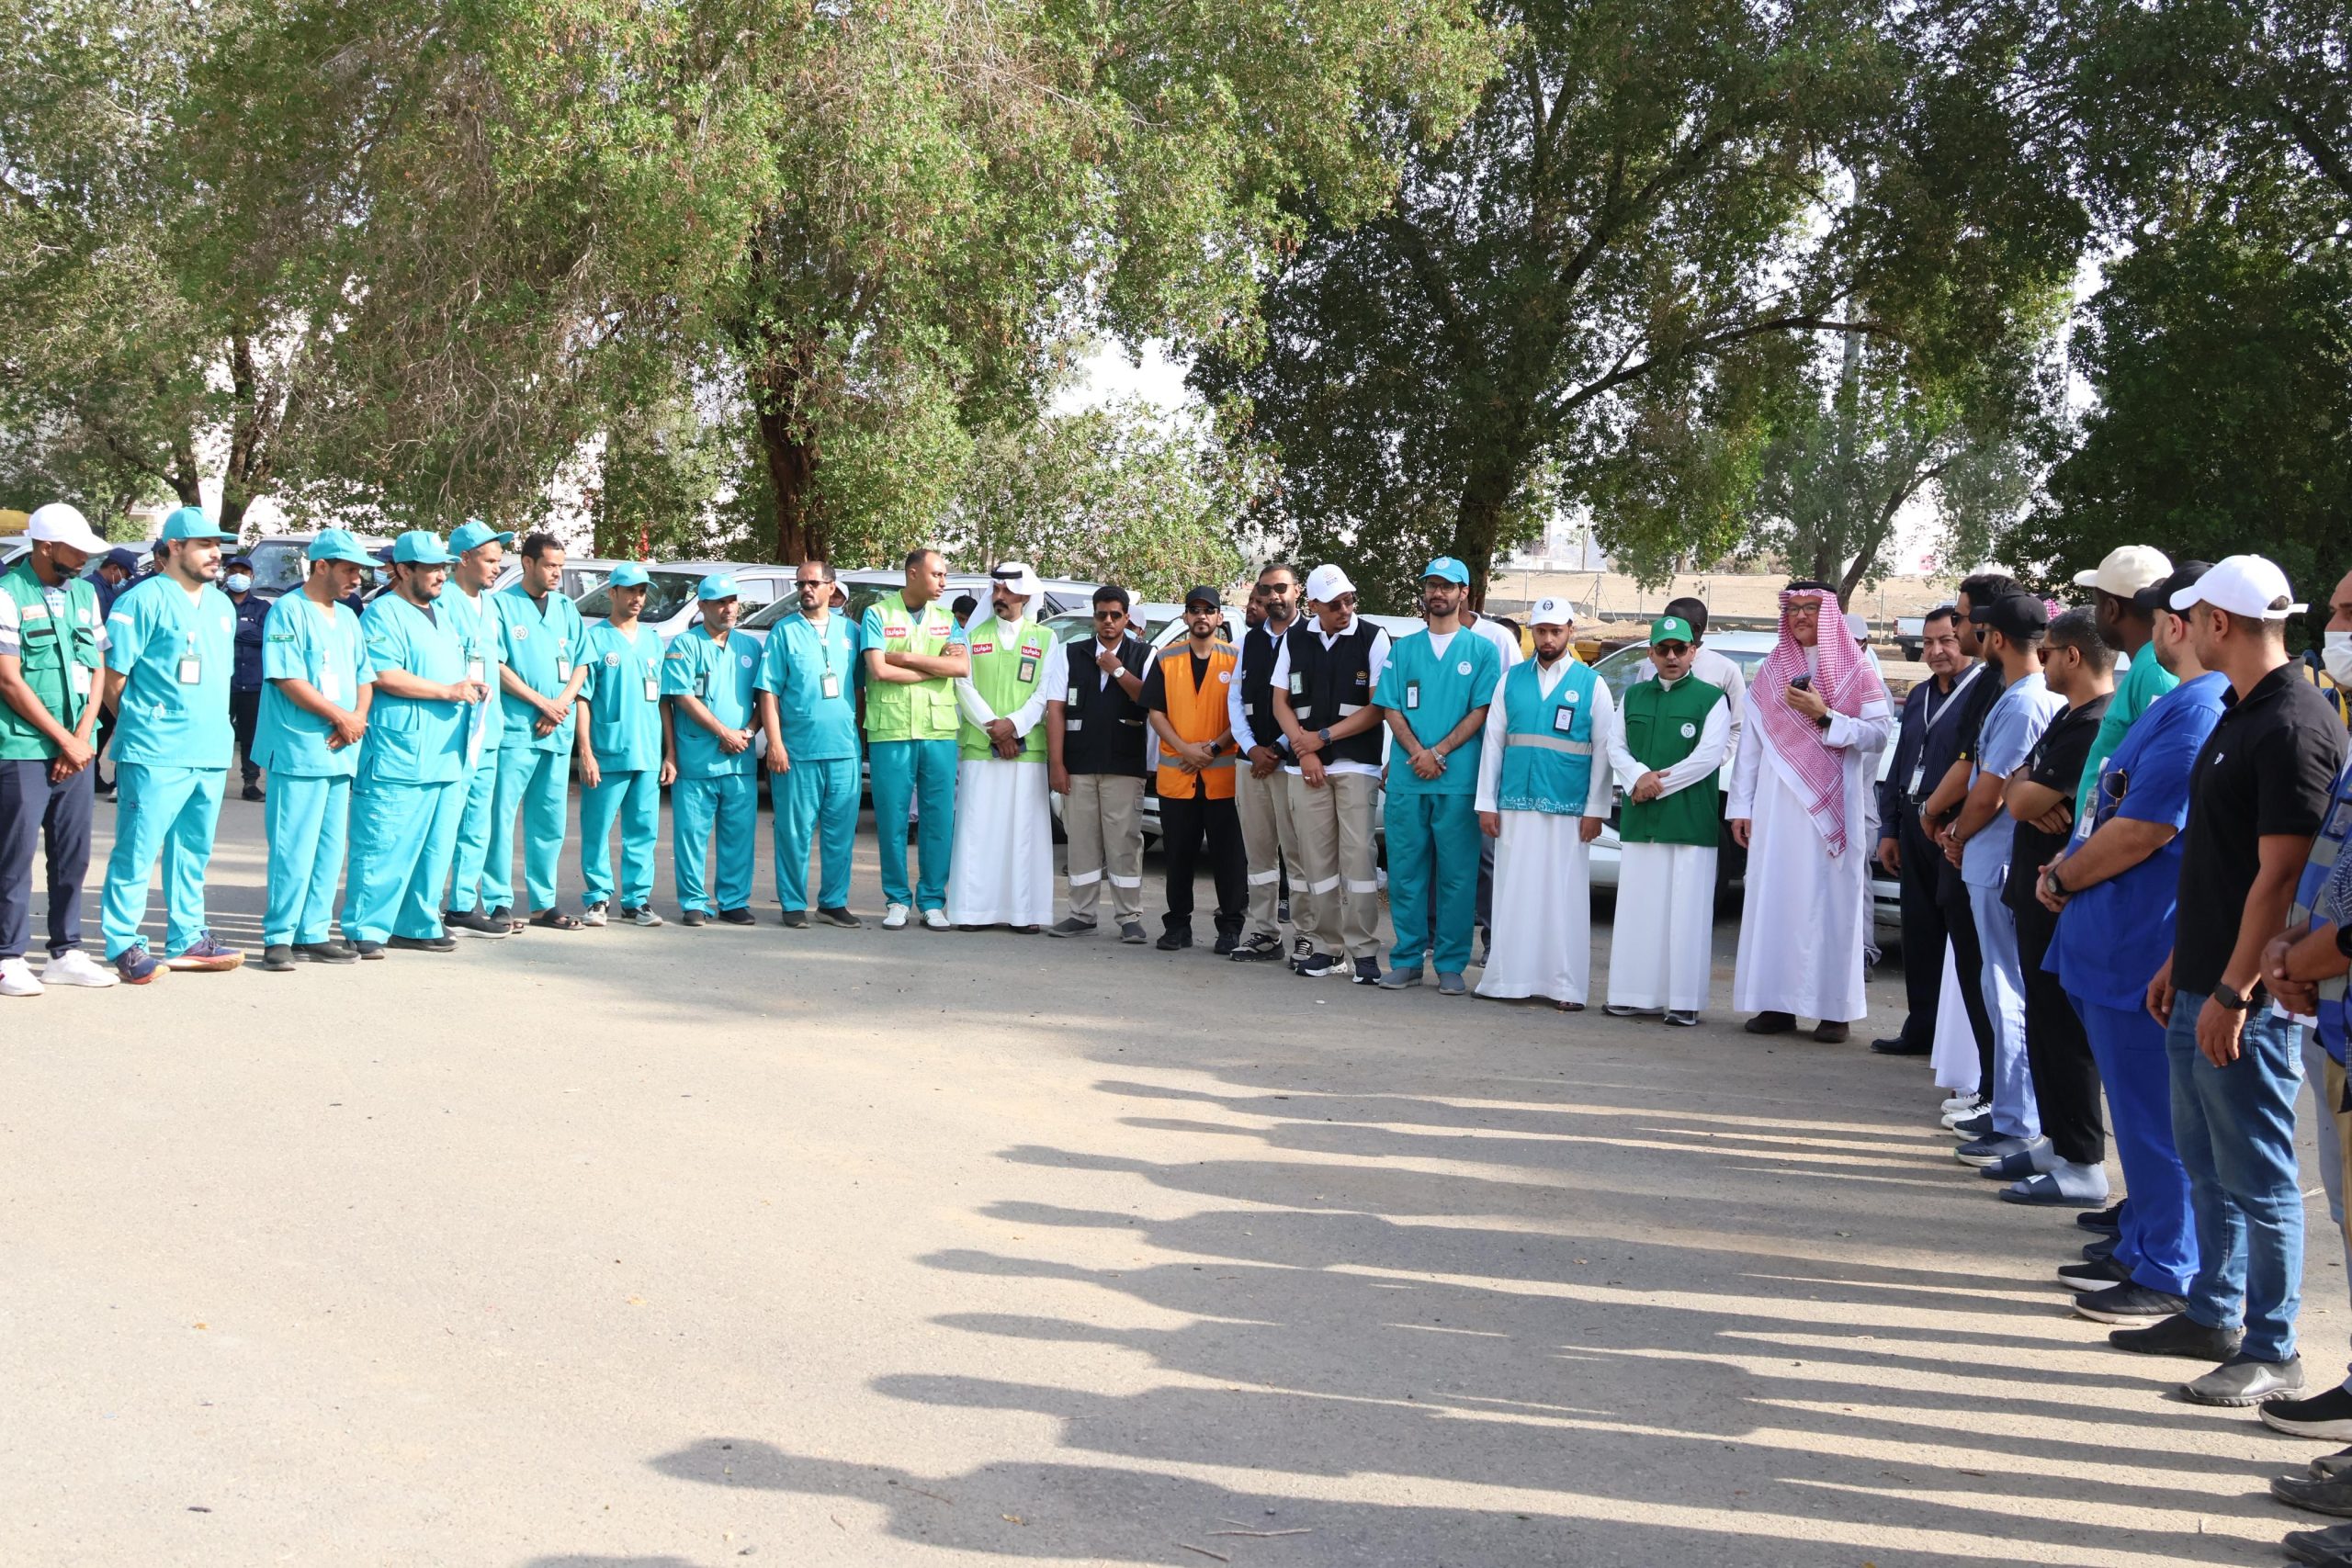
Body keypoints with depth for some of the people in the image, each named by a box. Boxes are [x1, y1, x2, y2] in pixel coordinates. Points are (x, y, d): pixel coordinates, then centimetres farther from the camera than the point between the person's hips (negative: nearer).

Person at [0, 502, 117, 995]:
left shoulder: (84, 593, 12)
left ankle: (66, 953, 17)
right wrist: (64, 739, -11)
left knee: (72, 855, 9)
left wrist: (83, 738, -1)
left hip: (77, 750, 6)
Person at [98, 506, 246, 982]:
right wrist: (140, 725, 0)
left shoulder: (222, 605, 16)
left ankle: (187, 939, 21)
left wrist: (214, 728, 16)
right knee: (137, 850, -4)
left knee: (193, 852, 13)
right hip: (155, 754, -7)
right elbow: (113, 675, -7)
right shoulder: (143, 601, -7)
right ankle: (122, 944, 2)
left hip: (211, 753, 7)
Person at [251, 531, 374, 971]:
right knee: (293, 848, -7)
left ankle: (313, 934, 15)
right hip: (298, 749, -8)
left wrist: (358, 718, -2)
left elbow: (364, 677, 18)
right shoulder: (288, 611, -7)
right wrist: (340, 717, -12)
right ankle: (279, 937, -2)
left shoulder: (347, 618, 18)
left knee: (330, 848, 9)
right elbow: (288, 679, -15)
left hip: (339, 752, 8)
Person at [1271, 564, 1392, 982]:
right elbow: (1281, 701, 11)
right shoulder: (1295, 640, 9)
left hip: (1357, 763, -3)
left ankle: (1363, 950, -4)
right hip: (1306, 765, 3)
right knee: (1316, 859, 5)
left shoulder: (1373, 639, -2)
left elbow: (1379, 707, -6)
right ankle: (1325, 947, 12)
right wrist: (1304, 751, -2)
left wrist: (1324, 736, -6)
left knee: (1358, 855, -8)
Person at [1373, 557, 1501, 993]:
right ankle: (1406, 959, 11)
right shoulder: (1403, 649, 13)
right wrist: (1417, 753, -10)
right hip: (1406, 780, 2)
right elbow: (1390, 708, 7)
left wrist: (1439, 752, -12)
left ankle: (1451, 965, 4)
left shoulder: (1481, 650, 7)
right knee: (1406, 870, 3)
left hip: (1459, 781, -2)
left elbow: (1481, 711, -1)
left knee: (1457, 874, -1)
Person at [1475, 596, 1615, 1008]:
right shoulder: (1512, 680, 10)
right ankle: (1508, 978, 8)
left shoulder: (1591, 684, 4)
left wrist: (1595, 810, -4)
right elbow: (1493, 741, 10)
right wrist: (1486, 802, 4)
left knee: (1566, 897, -2)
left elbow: (1604, 750, 2)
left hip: (1568, 811, -2)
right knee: (1513, 893, 3)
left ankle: (1567, 985, 1)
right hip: (1515, 807, 2)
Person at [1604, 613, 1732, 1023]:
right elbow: (1616, 746, 10)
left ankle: (1683, 1000, -3)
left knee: (1685, 911, -5)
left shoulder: (1711, 698, 1)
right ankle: (1634, 994, 11)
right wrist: (1639, 776, -9)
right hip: (1638, 819, 4)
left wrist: (1660, 783, -9)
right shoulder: (1634, 696, 15)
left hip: (1690, 820, -4)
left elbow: (1709, 755, -8)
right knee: (1636, 908, 5)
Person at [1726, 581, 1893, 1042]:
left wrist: (1824, 716, -15)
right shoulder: (1771, 672, 13)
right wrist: (1741, 806, 6)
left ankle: (1833, 1009, -2)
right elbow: (1751, 744, 11)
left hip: (1833, 807, -3)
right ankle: (1776, 1003, 5)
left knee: (1831, 900, -4)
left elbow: (1879, 732, -5)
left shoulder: (1855, 671, 5)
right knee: (1773, 898, 0)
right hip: (1777, 804, 3)